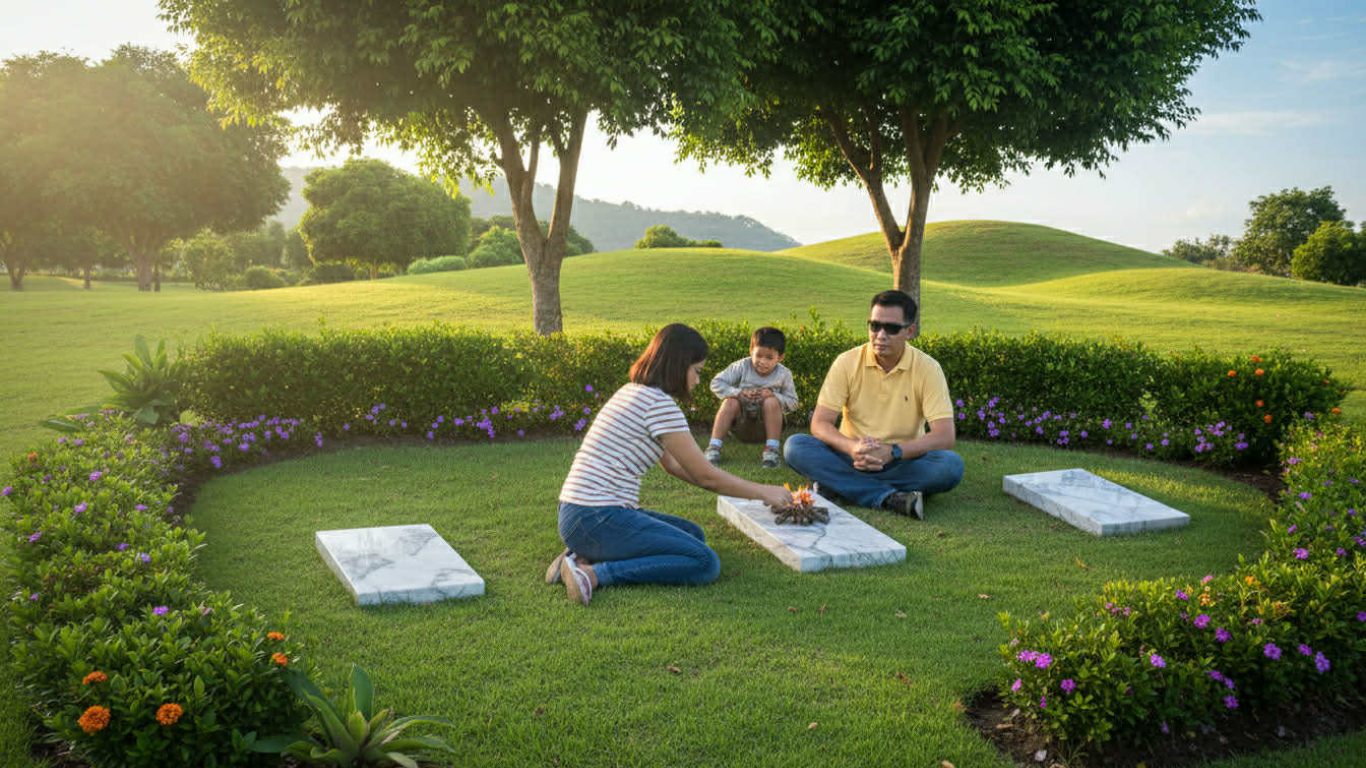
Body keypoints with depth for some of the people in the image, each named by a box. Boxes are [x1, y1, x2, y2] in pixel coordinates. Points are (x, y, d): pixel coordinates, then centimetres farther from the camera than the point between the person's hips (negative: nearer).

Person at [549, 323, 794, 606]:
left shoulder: (631, 392, 18)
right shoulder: (660, 403, -12)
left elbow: (673, 464, 25)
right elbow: (706, 476, -8)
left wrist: (746, 490, 23)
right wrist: (764, 492, 6)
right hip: (598, 519, -10)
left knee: (693, 534, 20)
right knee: (706, 563, -13)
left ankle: (585, 557, 6)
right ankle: (594, 574, -15)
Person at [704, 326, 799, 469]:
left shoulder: (784, 374, -5)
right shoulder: (742, 366, -7)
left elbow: (793, 403, -2)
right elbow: (716, 383, -8)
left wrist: (774, 395, -22)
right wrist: (739, 393, -23)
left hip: (764, 428, 0)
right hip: (740, 426, 0)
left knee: (771, 402, -27)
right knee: (730, 402, -27)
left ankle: (771, 449, -28)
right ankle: (714, 448, -29)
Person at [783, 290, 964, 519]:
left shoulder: (927, 369, -7)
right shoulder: (847, 363, -4)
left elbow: (945, 437, -15)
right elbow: (819, 423, -9)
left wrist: (892, 451, -30)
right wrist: (853, 447, -30)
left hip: (903, 462, 0)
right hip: (852, 458, 1)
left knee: (952, 465, -30)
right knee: (795, 447, -26)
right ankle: (889, 498, -32)